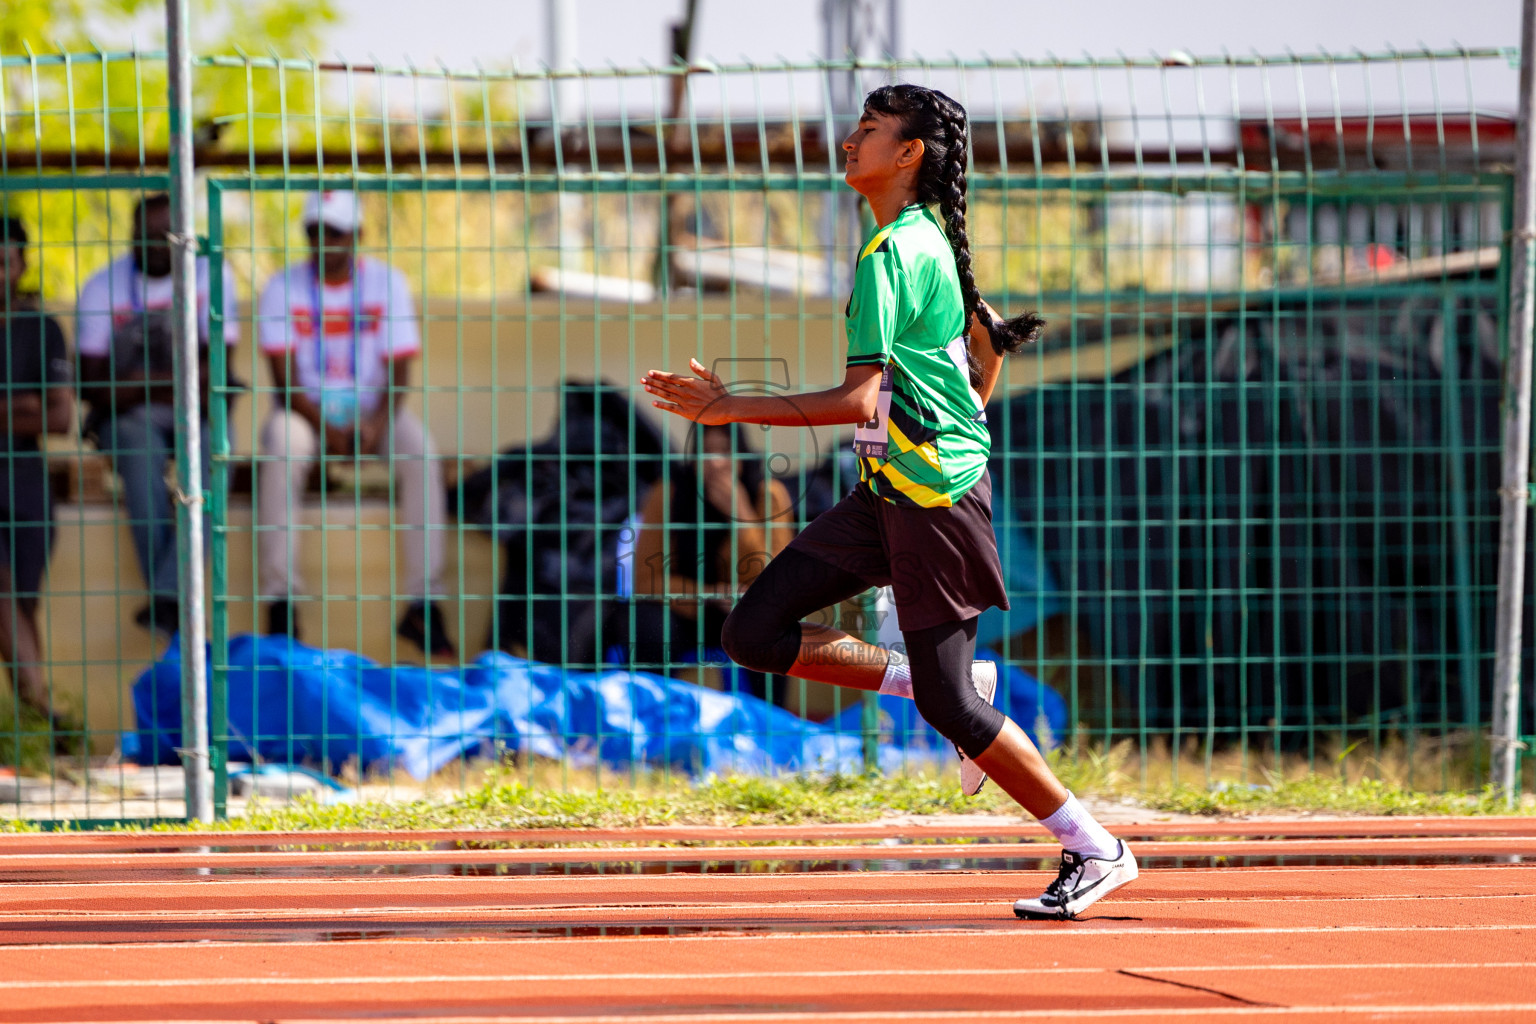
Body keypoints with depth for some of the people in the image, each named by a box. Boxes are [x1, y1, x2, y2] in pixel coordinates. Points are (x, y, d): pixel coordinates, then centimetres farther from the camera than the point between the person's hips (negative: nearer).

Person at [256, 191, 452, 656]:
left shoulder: (387, 282, 2)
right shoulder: (283, 287, -1)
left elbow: (399, 371, -4)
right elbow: (284, 377, -8)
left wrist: (377, 423, -23)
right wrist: (325, 428, -23)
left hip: (373, 409, 1)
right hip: (305, 409, -1)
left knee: (421, 454, -29)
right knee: (281, 448, -35)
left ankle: (422, 603, -27)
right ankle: (281, 600, -35)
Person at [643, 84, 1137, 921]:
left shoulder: (892, 255, -17)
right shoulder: (927, 238, 11)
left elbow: (859, 400, -22)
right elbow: (989, 337, 25)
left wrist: (732, 408, -19)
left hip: (934, 498, -9)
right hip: (887, 496, 9)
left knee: (948, 703, -5)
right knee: (755, 632, 3)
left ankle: (1097, 852, 5)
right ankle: (944, 683, 10)